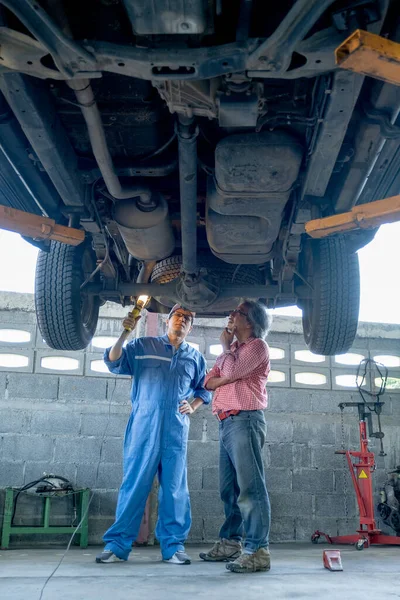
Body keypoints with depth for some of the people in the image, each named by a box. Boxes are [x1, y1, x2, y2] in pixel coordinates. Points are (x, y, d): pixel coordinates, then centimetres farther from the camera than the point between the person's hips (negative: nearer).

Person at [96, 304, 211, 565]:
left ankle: (174, 546, 13)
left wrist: (193, 407, 5)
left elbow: (204, 389, 24)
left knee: (175, 489, 4)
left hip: (177, 429, 2)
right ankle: (117, 544, 9)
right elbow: (113, 363, -1)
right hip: (144, 426, -2)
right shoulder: (143, 346, 7)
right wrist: (125, 333, -12)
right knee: (134, 484, 0)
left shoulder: (195, 357, 16)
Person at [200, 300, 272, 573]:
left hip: (245, 420, -8)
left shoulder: (257, 346, 0)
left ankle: (258, 550, -10)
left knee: (250, 487, -11)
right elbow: (209, 381, 16)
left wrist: (225, 346, 2)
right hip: (227, 422, 9)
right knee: (229, 488, 12)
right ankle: (231, 542, 20)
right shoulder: (232, 350, 26)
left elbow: (232, 371, -16)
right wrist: (227, 378, -4)